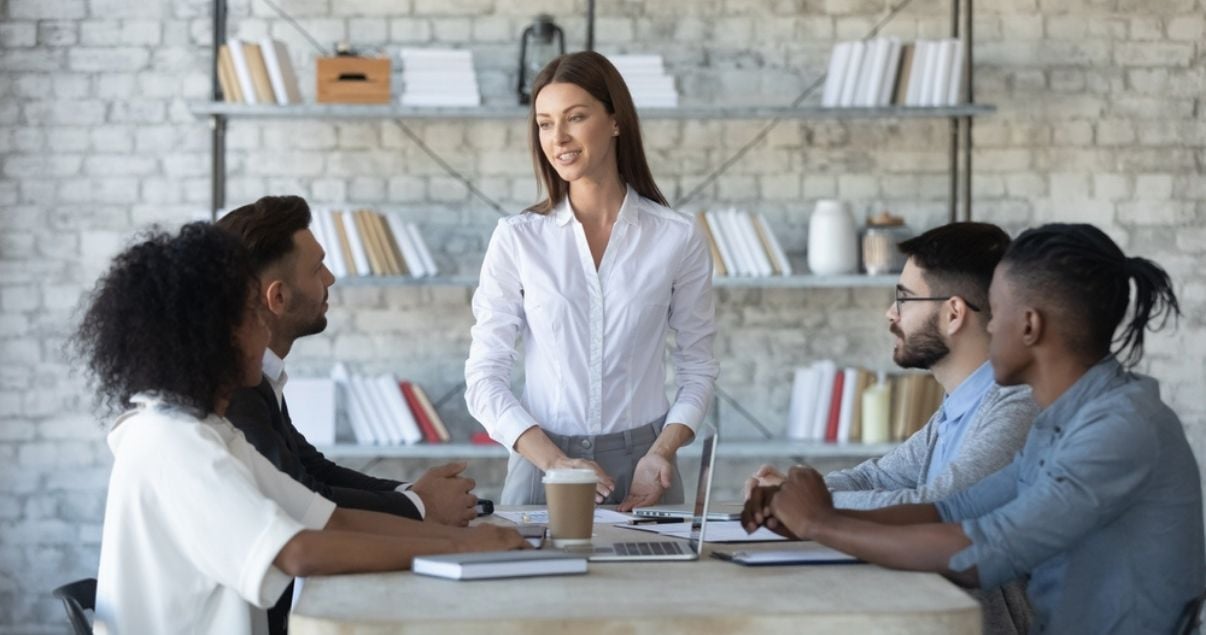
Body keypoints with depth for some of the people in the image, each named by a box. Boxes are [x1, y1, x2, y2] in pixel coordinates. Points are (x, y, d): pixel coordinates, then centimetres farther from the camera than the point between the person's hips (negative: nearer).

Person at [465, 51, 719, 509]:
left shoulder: (677, 239, -1)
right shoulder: (517, 239, -2)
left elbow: (697, 368, 5)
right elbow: (485, 376, -4)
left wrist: (661, 453, -11)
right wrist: (555, 462, -17)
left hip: (641, 468, 0)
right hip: (542, 463, 0)